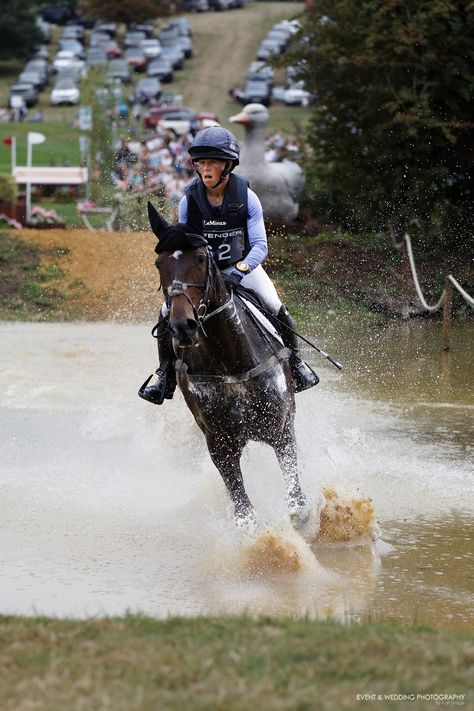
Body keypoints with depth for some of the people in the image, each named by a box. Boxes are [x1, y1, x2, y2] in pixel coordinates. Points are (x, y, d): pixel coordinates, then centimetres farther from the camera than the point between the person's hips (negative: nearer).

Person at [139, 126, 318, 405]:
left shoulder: (246, 197, -19)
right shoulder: (189, 201, -15)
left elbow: (260, 246, -22)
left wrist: (239, 272, -39)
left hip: (242, 264, -1)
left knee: (276, 310, -20)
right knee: (168, 314, -17)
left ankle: (295, 362, 6)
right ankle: (166, 373, 5)